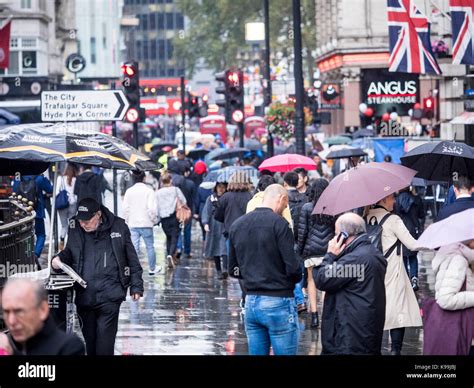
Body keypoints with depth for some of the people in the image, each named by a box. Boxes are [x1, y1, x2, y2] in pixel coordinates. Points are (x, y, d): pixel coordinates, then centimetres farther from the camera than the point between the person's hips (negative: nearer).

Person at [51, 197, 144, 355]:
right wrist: (59, 259, 0)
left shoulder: (118, 227, -1)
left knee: (104, 342, -9)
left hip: (109, 295, -4)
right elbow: (70, 253, 22)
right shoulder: (75, 229, 7)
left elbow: (132, 259, 5)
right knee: (89, 340, 11)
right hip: (84, 295, 4)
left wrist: (136, 286, 5)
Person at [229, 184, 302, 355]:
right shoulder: (279, 224, -12)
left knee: (256, 353, 11)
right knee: (285, 352, 1)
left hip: (250, 302, 6)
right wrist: (296, 278, 6)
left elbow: (234, 270, 13)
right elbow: (293, 268, -15)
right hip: (278, 302, -6)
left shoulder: (237, 225, 9)